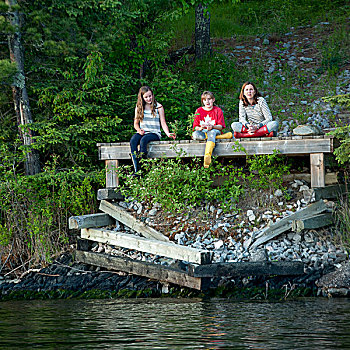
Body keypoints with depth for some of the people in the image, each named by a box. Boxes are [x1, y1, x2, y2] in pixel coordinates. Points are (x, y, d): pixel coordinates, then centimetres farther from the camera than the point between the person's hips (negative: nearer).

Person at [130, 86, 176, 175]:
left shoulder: (158, 107, 5)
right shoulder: (138, 107, 14)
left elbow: (163, 123, 3)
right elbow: (136, 123, 19)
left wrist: (168, 133, -15)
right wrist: (139, 130, -3)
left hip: (154, 133, -3)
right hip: (142, 132, 3)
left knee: (143, 140, -36)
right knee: (133, 141, -32)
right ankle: (136, 170, -38)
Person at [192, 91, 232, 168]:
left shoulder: (218, 110, 6)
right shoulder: (199, 111, 9)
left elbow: (220, 126, -3)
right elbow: (195, 127, 2)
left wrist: (212, 126, -26)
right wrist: (200, 128, -22)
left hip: (215, 130, -2)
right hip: (202, 132, 2)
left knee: (211, 132, -40)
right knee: (195, 134, -35)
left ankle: (207, 156, -60)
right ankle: (224, 136, -30)